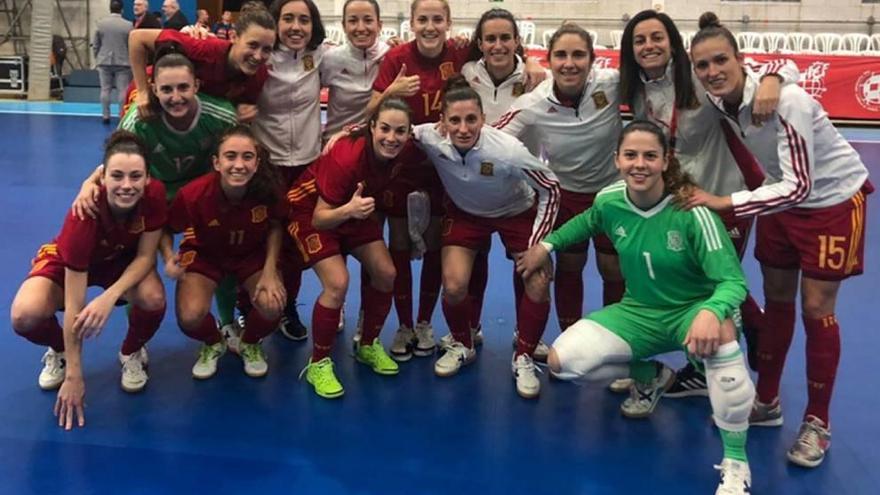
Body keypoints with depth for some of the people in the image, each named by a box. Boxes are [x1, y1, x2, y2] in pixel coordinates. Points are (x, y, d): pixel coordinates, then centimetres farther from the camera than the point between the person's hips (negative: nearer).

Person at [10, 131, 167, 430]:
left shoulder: (154, 194, -31)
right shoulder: (86, 212, -37)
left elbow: (145, 256, -19)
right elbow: (74, 304, -34)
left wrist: (110, 296, -38)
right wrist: (74, 375, -31)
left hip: (123, 260, 2)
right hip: (67, 262, -2)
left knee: (153, 299, -31)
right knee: (25, 315, -30)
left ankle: (132, 353, 4)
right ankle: (59, 351, 8)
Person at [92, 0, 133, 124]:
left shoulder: (100, 23, 1)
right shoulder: (128, 25, -7)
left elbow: (95, 44, 6)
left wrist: (97, 59, 19)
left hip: (104, 62, 2)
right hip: (123, 62, -2)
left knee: (105, 89, 8)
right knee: (123, 91, 0)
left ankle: (105, 116, 8)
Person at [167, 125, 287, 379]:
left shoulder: (267, 189, -29)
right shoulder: (193, 194, -32)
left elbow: (275, 227, -7)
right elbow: (166, 228, -12)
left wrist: (270, 271, -17)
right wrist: (169, 258, -31)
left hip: (252, 254, 1)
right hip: (204, 254, -1)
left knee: (272, 305, -25)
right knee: (190, 317, -25)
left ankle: (249, 344, 13)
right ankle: (213, 344, 15)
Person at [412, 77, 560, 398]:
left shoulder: (508, 151, -36)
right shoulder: (431, 138, -30)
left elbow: (551, 189, -23)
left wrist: (538, 244, -22)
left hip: (517, 212, -1)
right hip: (466, 212, 2)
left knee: (538, 286, -14)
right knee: (453, 286, -13)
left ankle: (523, 359, 11)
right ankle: (462, 346, 18)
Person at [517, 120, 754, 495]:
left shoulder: (692, 210, -24)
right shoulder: (608, 200, -11)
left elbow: (733, 281, -26)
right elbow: (587, 222, 17)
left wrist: (711, 312, -48)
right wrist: (547, 244, 9)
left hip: (693, 309, -4)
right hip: (639, 313, 4)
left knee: (720, 330, -42)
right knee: (562, 361, -16)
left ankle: (736, 464, -24)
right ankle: (650, 376, 15)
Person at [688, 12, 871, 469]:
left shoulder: (784, 101, -32)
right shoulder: (718, 101, -12)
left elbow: (799, 185, -34)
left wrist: (725, 203, -37)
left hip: (832, 200, -6)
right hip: (783, 198, 6)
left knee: (816, 310, -2)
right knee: (776, 301, 11)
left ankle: (817, 423, 14)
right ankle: (766, 403, 25)